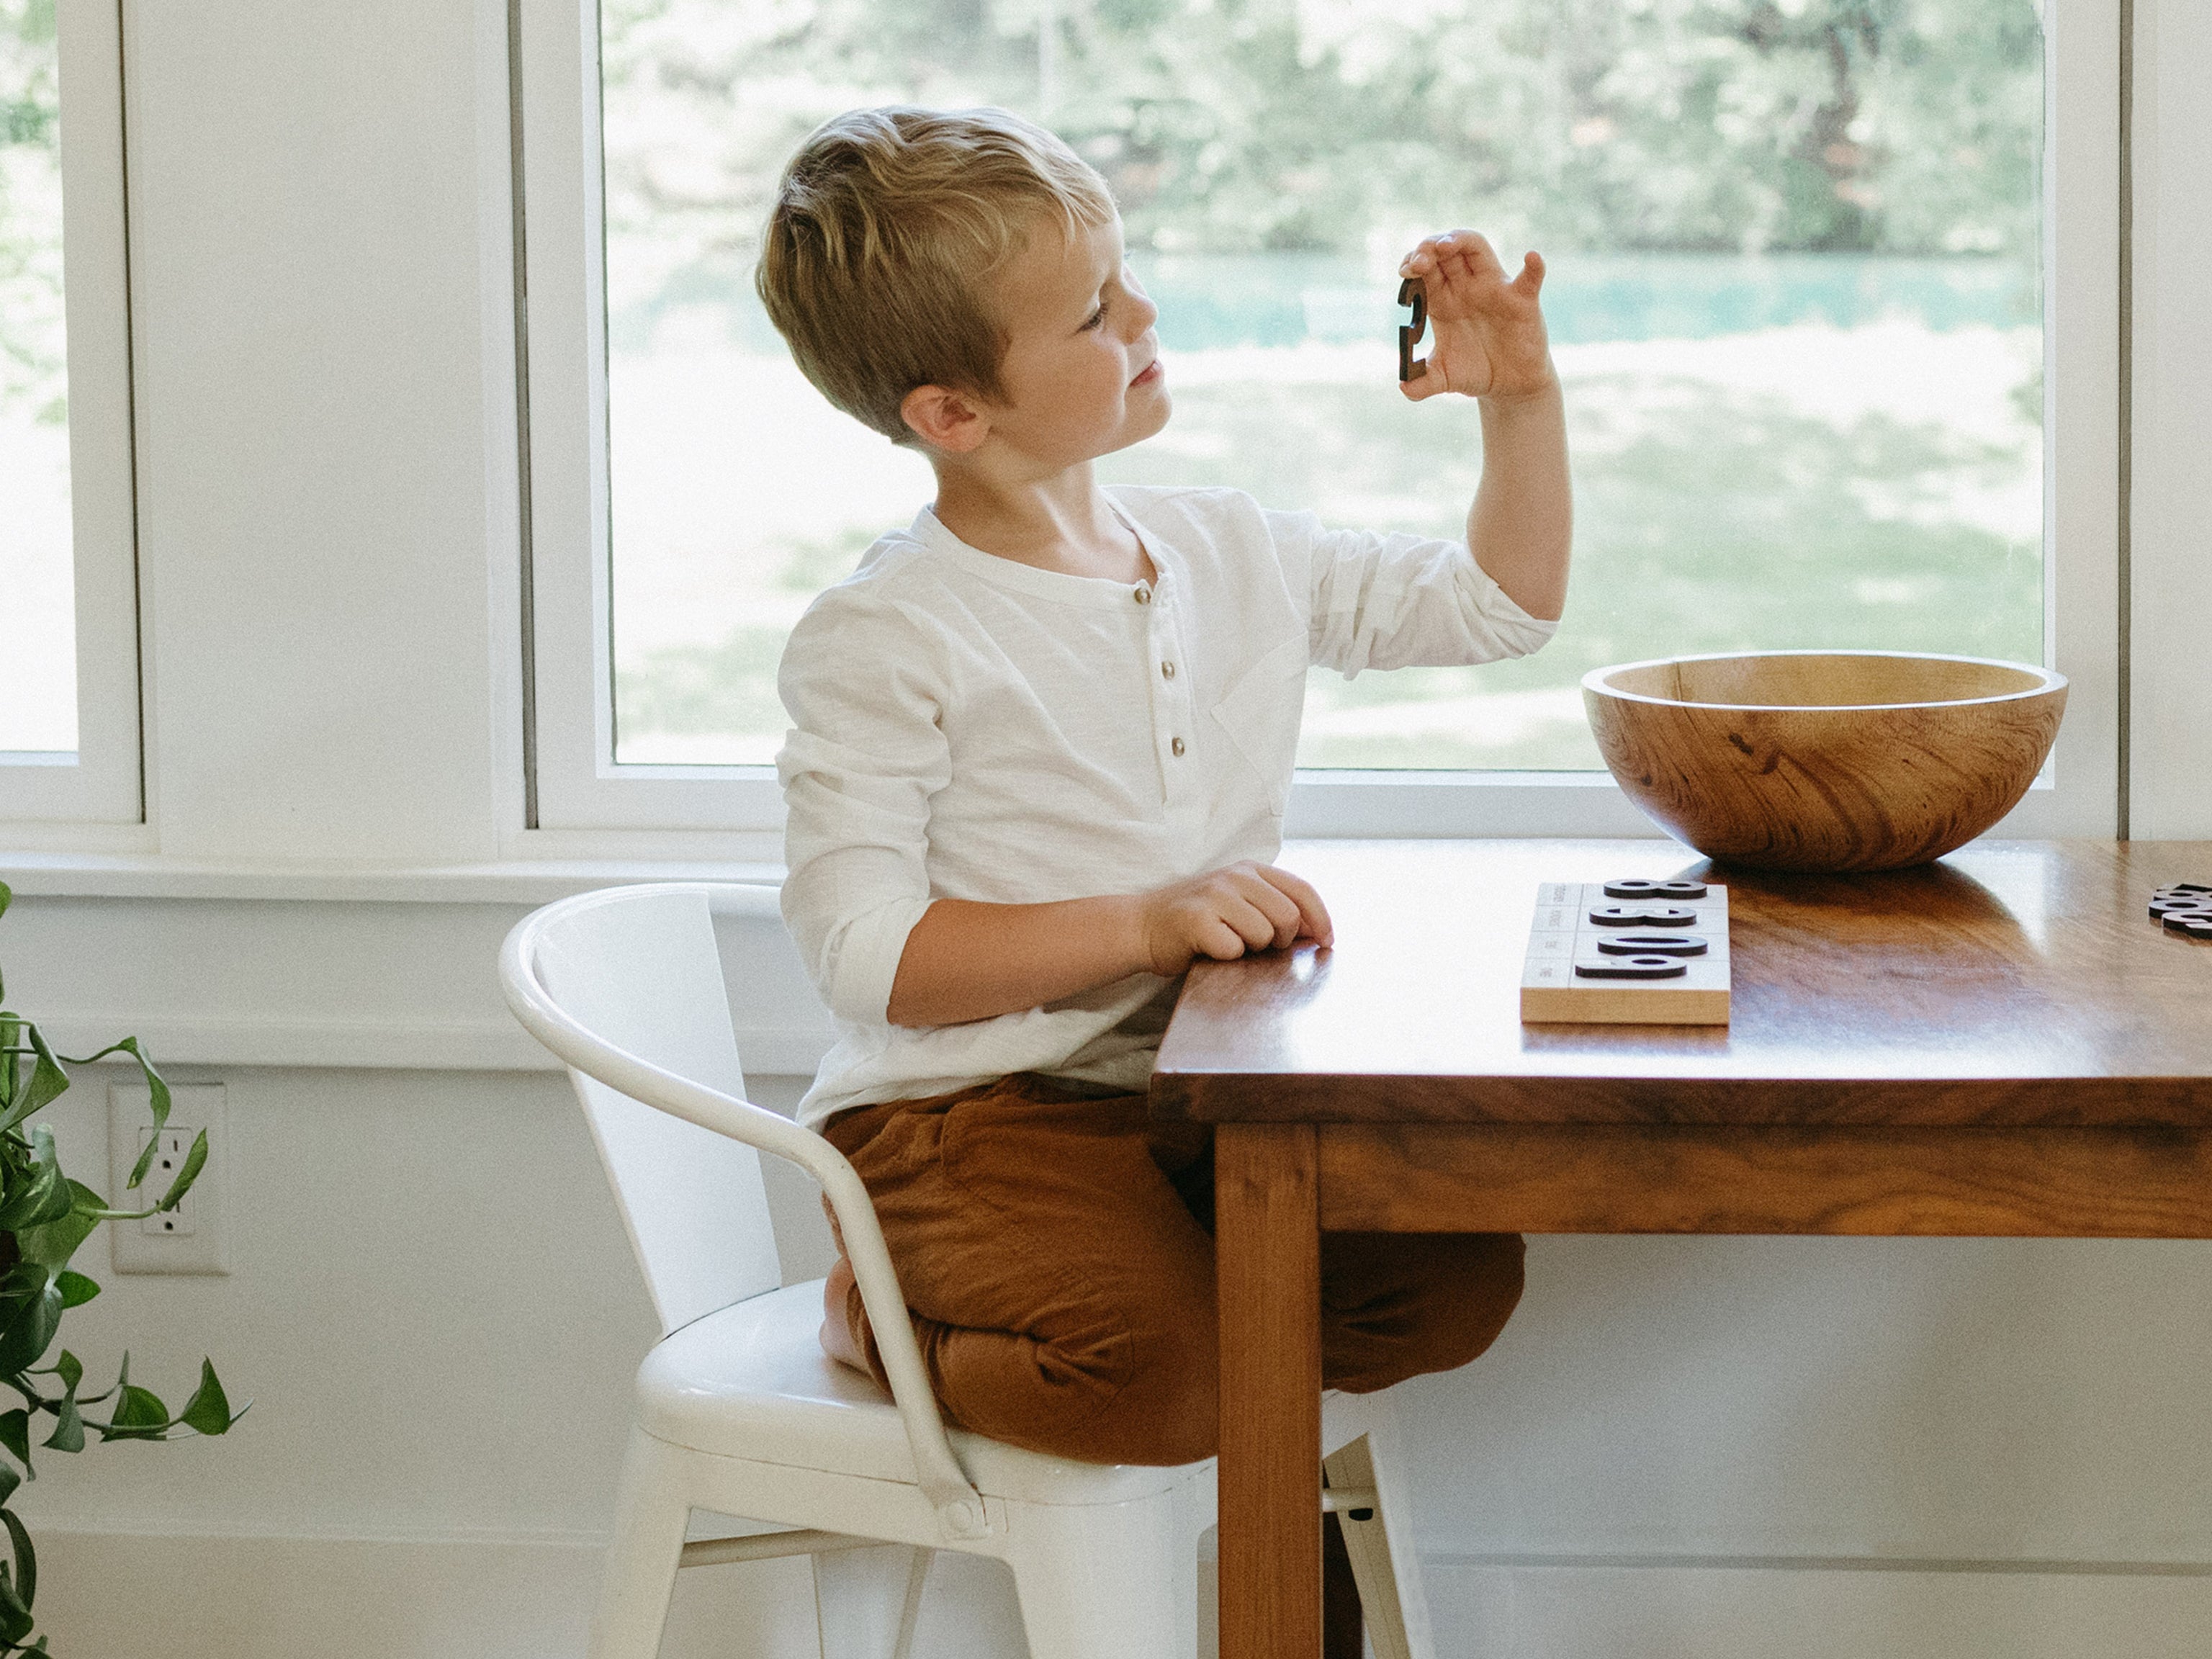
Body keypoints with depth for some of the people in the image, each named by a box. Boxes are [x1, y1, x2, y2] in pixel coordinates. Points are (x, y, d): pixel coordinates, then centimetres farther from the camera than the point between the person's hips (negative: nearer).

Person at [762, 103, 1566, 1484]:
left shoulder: (1232, 556, 7)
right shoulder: (884, 642, -13)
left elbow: (1497, 605, 19)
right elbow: (868, 955, -18)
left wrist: (1520, 400, 4)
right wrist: (1143, 925, -24)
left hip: (1200, 1100, 7)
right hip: (970, 1113, -6)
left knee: (1458, 1283, -12)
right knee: (1172, 1383, -29)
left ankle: (1151, 1285, 9)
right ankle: (887, 1323, 1)